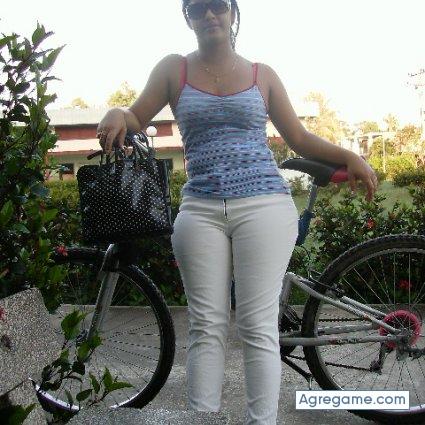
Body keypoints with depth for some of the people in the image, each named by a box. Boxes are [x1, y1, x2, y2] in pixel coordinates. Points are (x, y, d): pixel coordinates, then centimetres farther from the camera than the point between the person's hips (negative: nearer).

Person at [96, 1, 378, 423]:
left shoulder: (262, 75, 14)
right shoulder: (174, 69, 15)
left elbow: (300, 139, 16)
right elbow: (136, 120, 11)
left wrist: (349, 156, 2)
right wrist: (115, 115, -12)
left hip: (263, 204, 0)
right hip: (200, 210, 1)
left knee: (258, 327, -4)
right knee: (206, 328, -1)